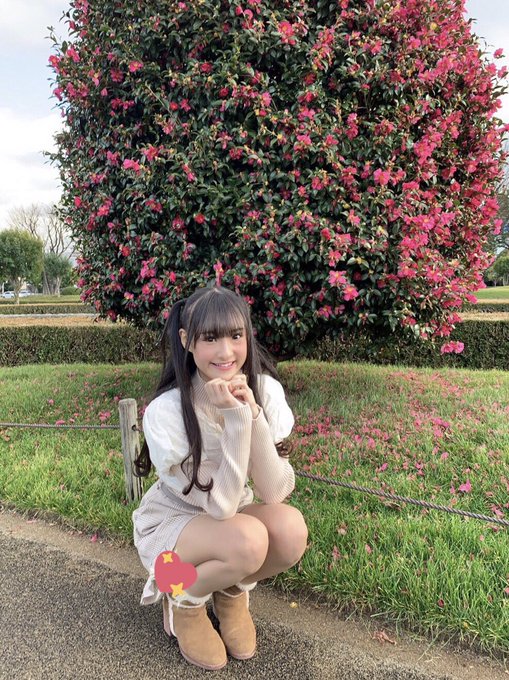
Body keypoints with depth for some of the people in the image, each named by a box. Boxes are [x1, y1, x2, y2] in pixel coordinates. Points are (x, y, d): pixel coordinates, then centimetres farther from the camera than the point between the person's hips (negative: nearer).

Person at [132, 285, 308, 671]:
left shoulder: (265, 390, -18)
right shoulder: (166, 411, -30)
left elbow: (276, 493, -23)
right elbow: (219, 505, -29)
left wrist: (253, 414, -35)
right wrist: (236, 420, -37)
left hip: (231, 517, 4)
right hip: (171, 523, -3)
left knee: (291, 528, -28)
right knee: (248, 539, -33)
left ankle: (233, 591, 7)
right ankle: (183, 601, 2)